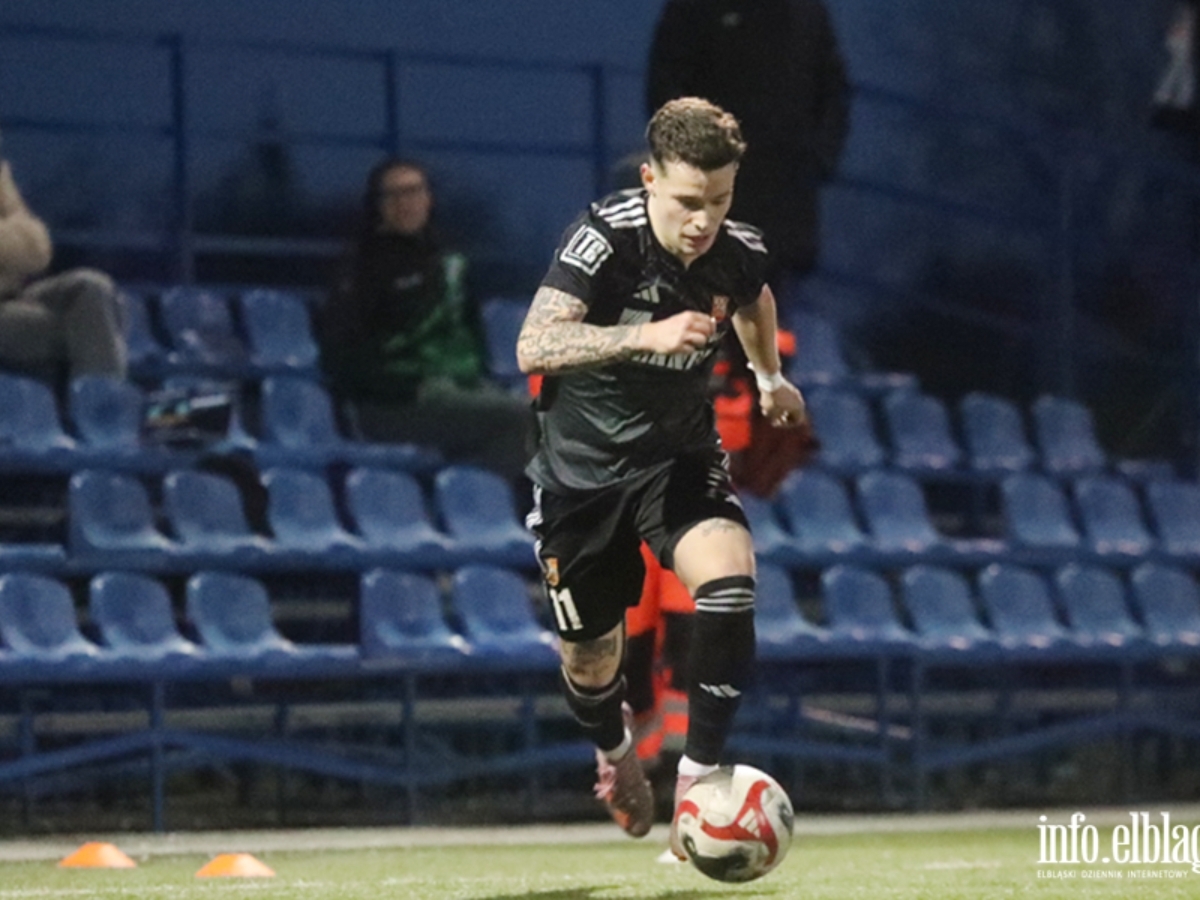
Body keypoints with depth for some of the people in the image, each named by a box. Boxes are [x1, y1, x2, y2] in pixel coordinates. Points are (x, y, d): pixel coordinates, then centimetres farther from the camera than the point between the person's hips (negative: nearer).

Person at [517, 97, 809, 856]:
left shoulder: (739, 252, -11)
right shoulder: (606, 237, -25)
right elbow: (534, 346, -37)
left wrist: (771, 378, 32)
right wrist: (646, 336, -48)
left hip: (680, 454, 2)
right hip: (583, 465, -2)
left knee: (729, 580, -28)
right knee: (591, 658, 10)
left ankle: (697, 781, -20)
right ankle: (615, 752, 47)